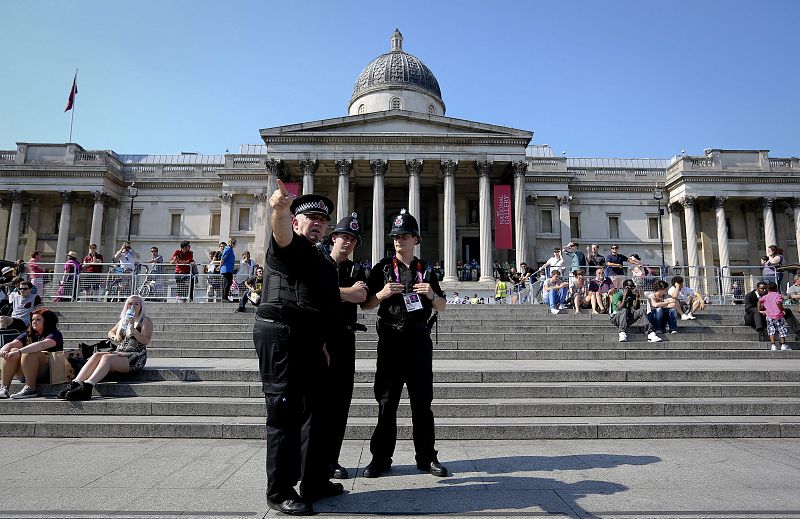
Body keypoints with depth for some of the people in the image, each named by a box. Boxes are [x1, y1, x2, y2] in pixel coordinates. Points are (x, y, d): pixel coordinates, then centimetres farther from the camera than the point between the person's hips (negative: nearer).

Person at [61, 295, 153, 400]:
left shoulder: (145, 321, 3)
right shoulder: (124, 319, 23)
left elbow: (146, 341, -10)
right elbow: (110, 332, 32)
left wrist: (133, 330, -22)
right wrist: (115, 337, 8)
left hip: (136, 358, -6)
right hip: (119, 353, 6)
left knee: (107, 357, -30)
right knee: (96, 355, -21)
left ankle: (87, 386, -46)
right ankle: (75, 384, -35)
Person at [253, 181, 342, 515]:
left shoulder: (321, 257, 21)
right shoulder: (289, 247, -4)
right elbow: (282, 234, -30)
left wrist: (322, 341, 23)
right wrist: (280, 209, -51)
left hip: (308, 340, 9)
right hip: (280, 335, -9)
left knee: (314, 410, 13)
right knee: (285, 413, -4)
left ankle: (314, 482, 26)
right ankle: (279, 492, 9)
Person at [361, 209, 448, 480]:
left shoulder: (426, 269, 11)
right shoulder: (383, 267, 6)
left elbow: (441, 307, 16)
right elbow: (366, 305, 6)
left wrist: (431, 295, -5)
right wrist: (382, 294, -13)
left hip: (419, 339, 2)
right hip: (390, 338, -1)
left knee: (422, 401, 7)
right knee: (386, 401, 3)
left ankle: (426, 457, 19)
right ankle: (380, 458, 15)